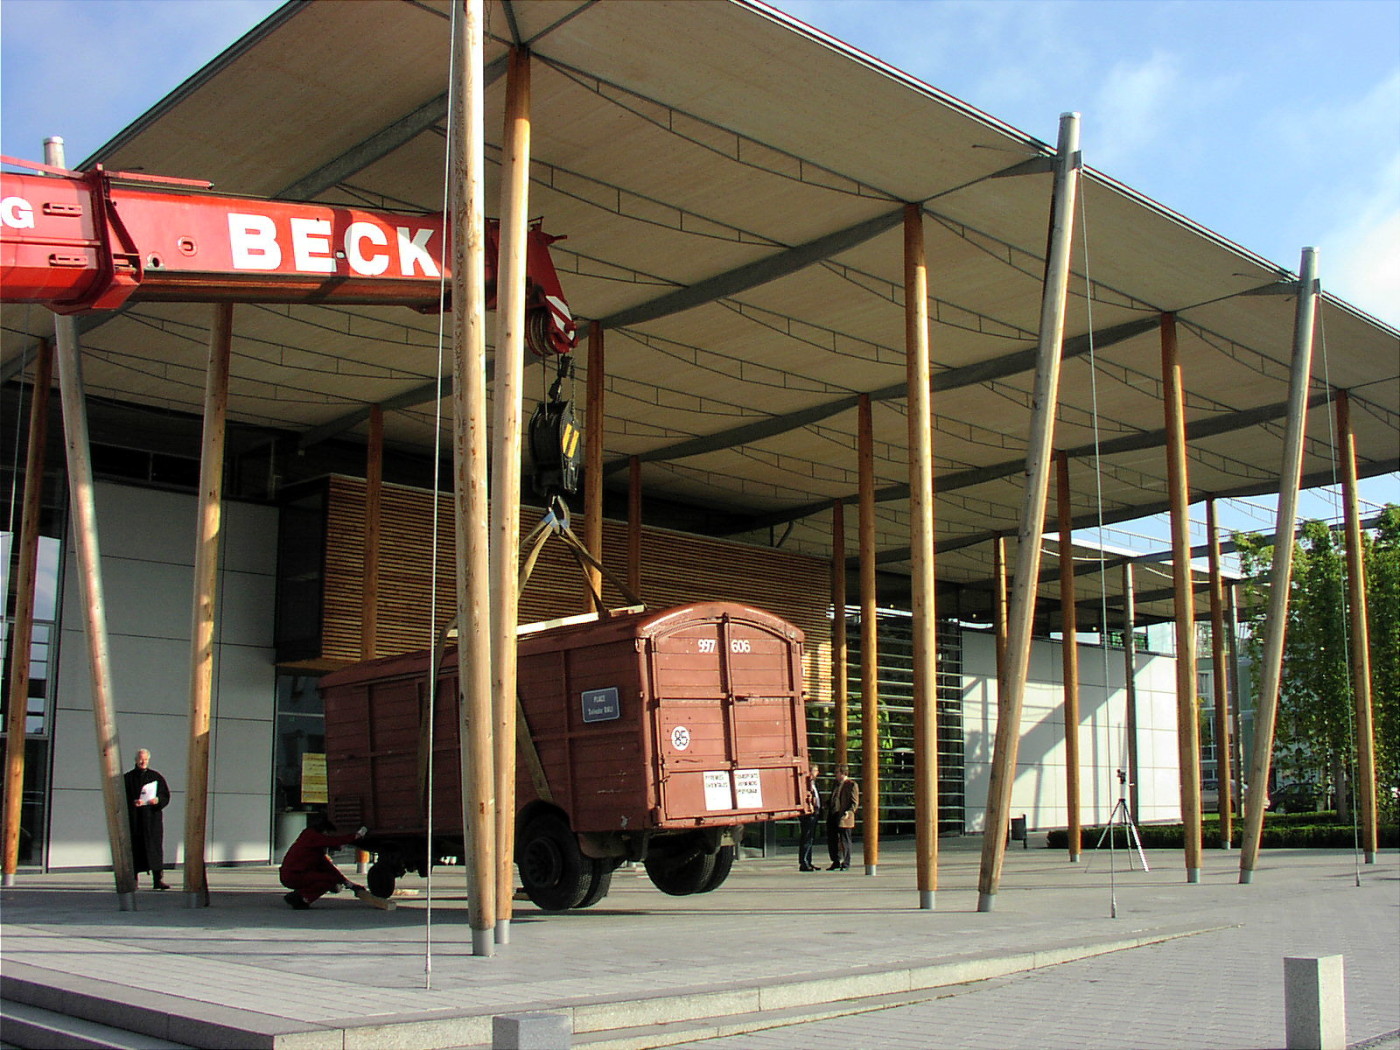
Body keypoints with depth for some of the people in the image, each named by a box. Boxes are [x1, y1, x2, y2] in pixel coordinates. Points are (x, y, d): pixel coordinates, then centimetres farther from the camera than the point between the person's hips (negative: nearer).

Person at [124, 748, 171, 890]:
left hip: (153, 817, 0)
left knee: (155, 847, -6)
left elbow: (166, 795, 9)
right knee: (135, 848, 0)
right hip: (134, 818, 0)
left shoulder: (156, 777, 10)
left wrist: (158, 800, -12)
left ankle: (157, 880, -9)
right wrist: (132, 802, -16)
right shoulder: (128, 778, 8)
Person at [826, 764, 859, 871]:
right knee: (832, 840, 9)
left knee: (844, 841, 0)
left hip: (844, 818, -8)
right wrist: (827, 805, 12)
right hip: (832, 817, 8)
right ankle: (836, 863, 19)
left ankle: (846, 864, 8)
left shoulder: (852, 785, -5)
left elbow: (855, 802, -9)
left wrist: (849, 812, -23)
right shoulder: (836, 784, 18)